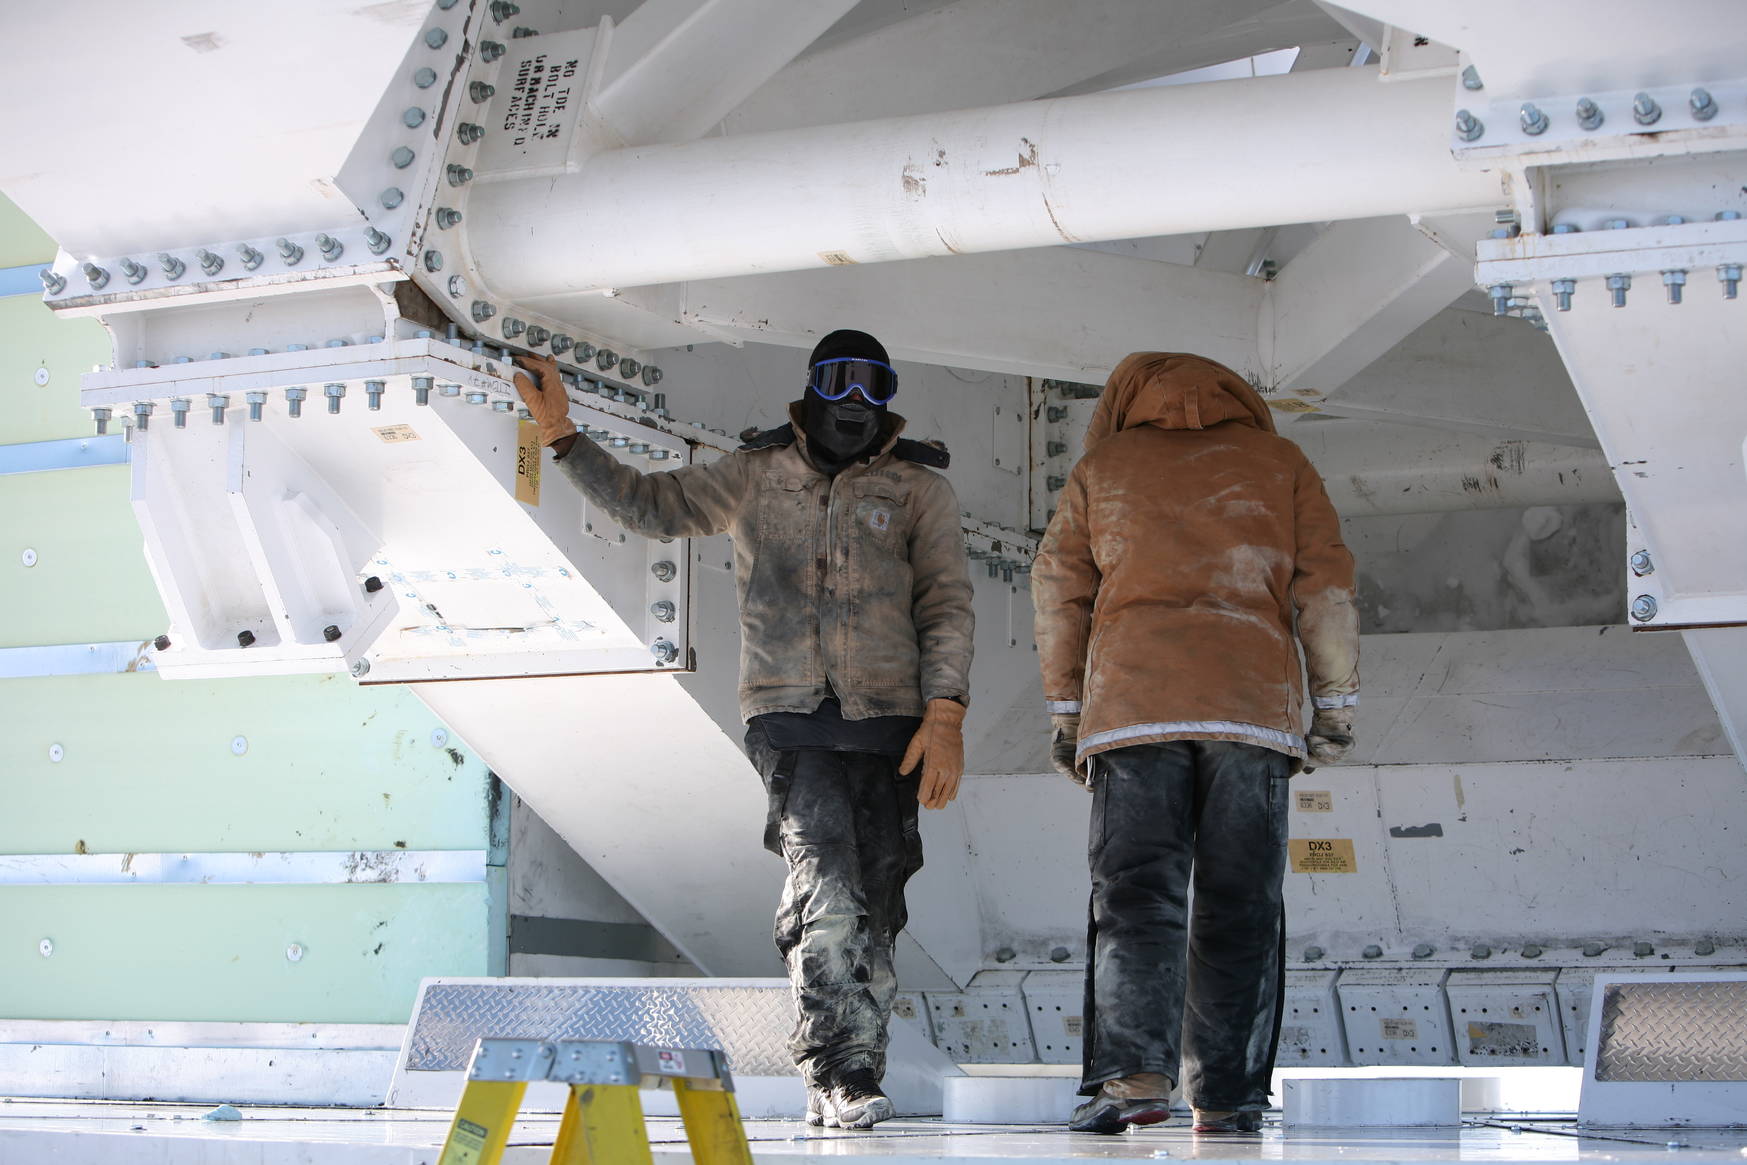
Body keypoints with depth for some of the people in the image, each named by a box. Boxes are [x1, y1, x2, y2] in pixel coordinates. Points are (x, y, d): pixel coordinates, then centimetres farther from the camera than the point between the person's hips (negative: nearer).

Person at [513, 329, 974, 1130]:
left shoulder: (917, 487, 10)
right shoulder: (756, 477, 14)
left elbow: (947, 604, 4)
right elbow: (646, 504, 16)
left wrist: (945, 714, -8)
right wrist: (560, 434, 7)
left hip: (887, 720, 1)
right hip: (789, 715, -1)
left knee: (871, 905, 2)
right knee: (826, 884, -19)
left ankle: (845, 1085, 12)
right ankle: (838, 1071, -17)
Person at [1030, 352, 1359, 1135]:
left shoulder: (1103, 464, 19)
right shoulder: (1277, 461, 18)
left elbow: (1058, 592, 13)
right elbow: (1325, 587, 9)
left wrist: (1064, 710, 14)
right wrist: (1335, 703, 10)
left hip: (1131, 704, 0)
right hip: (1253, 704, 0)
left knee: (1134, 893, -6)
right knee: (1239, 902, 3)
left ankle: (1134, 1068, -24)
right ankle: (1226, 1093, 1)